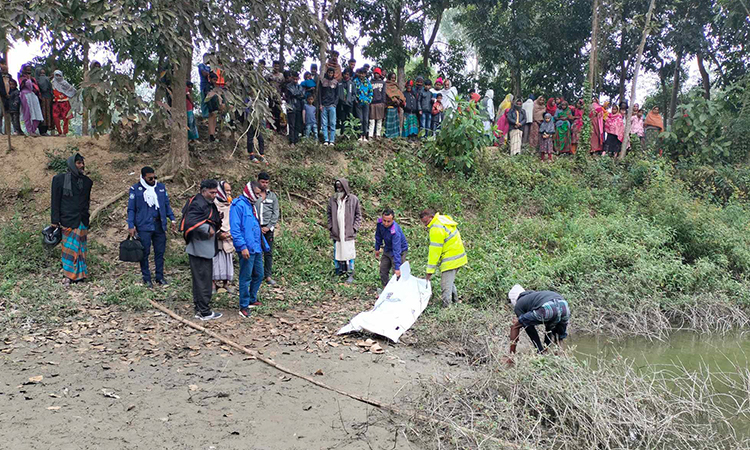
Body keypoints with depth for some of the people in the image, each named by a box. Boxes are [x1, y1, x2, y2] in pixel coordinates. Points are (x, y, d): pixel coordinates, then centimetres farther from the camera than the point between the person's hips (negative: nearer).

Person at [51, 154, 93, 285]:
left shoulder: (87, 181, 8)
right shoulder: (60, 179, -4)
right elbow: (56, 201, -3)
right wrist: (55, 220, -6)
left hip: (82, 221, 4)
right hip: (68, 221, -4)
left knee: (81, 247, 7)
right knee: (70, 247, -1)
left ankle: (80, 273, 16)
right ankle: (68, 275, 8)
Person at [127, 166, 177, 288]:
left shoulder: (161, 187, 10)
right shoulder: (135, 189, 0)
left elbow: (167, 204, 17)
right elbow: (131, 209, 1)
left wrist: (172, 219, 9)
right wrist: (131, 226, -5)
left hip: (159, 225, 3)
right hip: (144, 226, -3)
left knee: (160, 252, 7)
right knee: (145, 253, 1)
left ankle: (160, 277, 17)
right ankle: (146, 278, 13)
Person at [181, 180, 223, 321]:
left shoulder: (208, 203, 15)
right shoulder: (198, 204, -17)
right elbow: (190, 222, -29)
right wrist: (208, 229, -21)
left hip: (205, 249, 11)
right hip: (200, 249, -10)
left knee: (200, 279, 16)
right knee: (203, 280, -4)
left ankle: (200, 309, 26)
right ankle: (204, 313, 3)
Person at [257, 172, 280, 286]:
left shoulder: (273, 196, 10)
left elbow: (276, 213, 7)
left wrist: (269, 227, -4)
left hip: (268, 228, 2)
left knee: (269, 253, 3)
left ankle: (268, 275, 8)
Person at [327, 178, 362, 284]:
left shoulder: (353, 199, -2)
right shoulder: (332, 199, 5)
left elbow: (358, 215, 4)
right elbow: (329, 214, 14)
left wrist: (354, 228, -4)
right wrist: (330, 227, 4)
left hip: (348, 233, -3)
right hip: (336, 233, 3)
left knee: (349, 254, -1)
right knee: (337, 253, 9)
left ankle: (350, 275, 10)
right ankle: (339, 272, 22)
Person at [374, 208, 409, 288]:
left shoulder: (395, 231, -38)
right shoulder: (380, 222, -19)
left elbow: (397, 250, -39)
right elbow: (378, 236, 3)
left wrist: (397, 267, -39)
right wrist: (377, 248, 10)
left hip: (400, 250, -7)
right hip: (387, 249, 7)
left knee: (397, 274, -9)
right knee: (383, 270, 12)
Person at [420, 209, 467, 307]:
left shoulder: (436, 229, -20)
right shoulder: (444, 219, 10)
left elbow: (435, 251, -20)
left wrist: (430, 270, -17)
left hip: (450, 261, -11)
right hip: (458, 257, 11)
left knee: (446, 286, -8)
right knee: (450, 281, 25)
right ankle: (455, 300, 37)